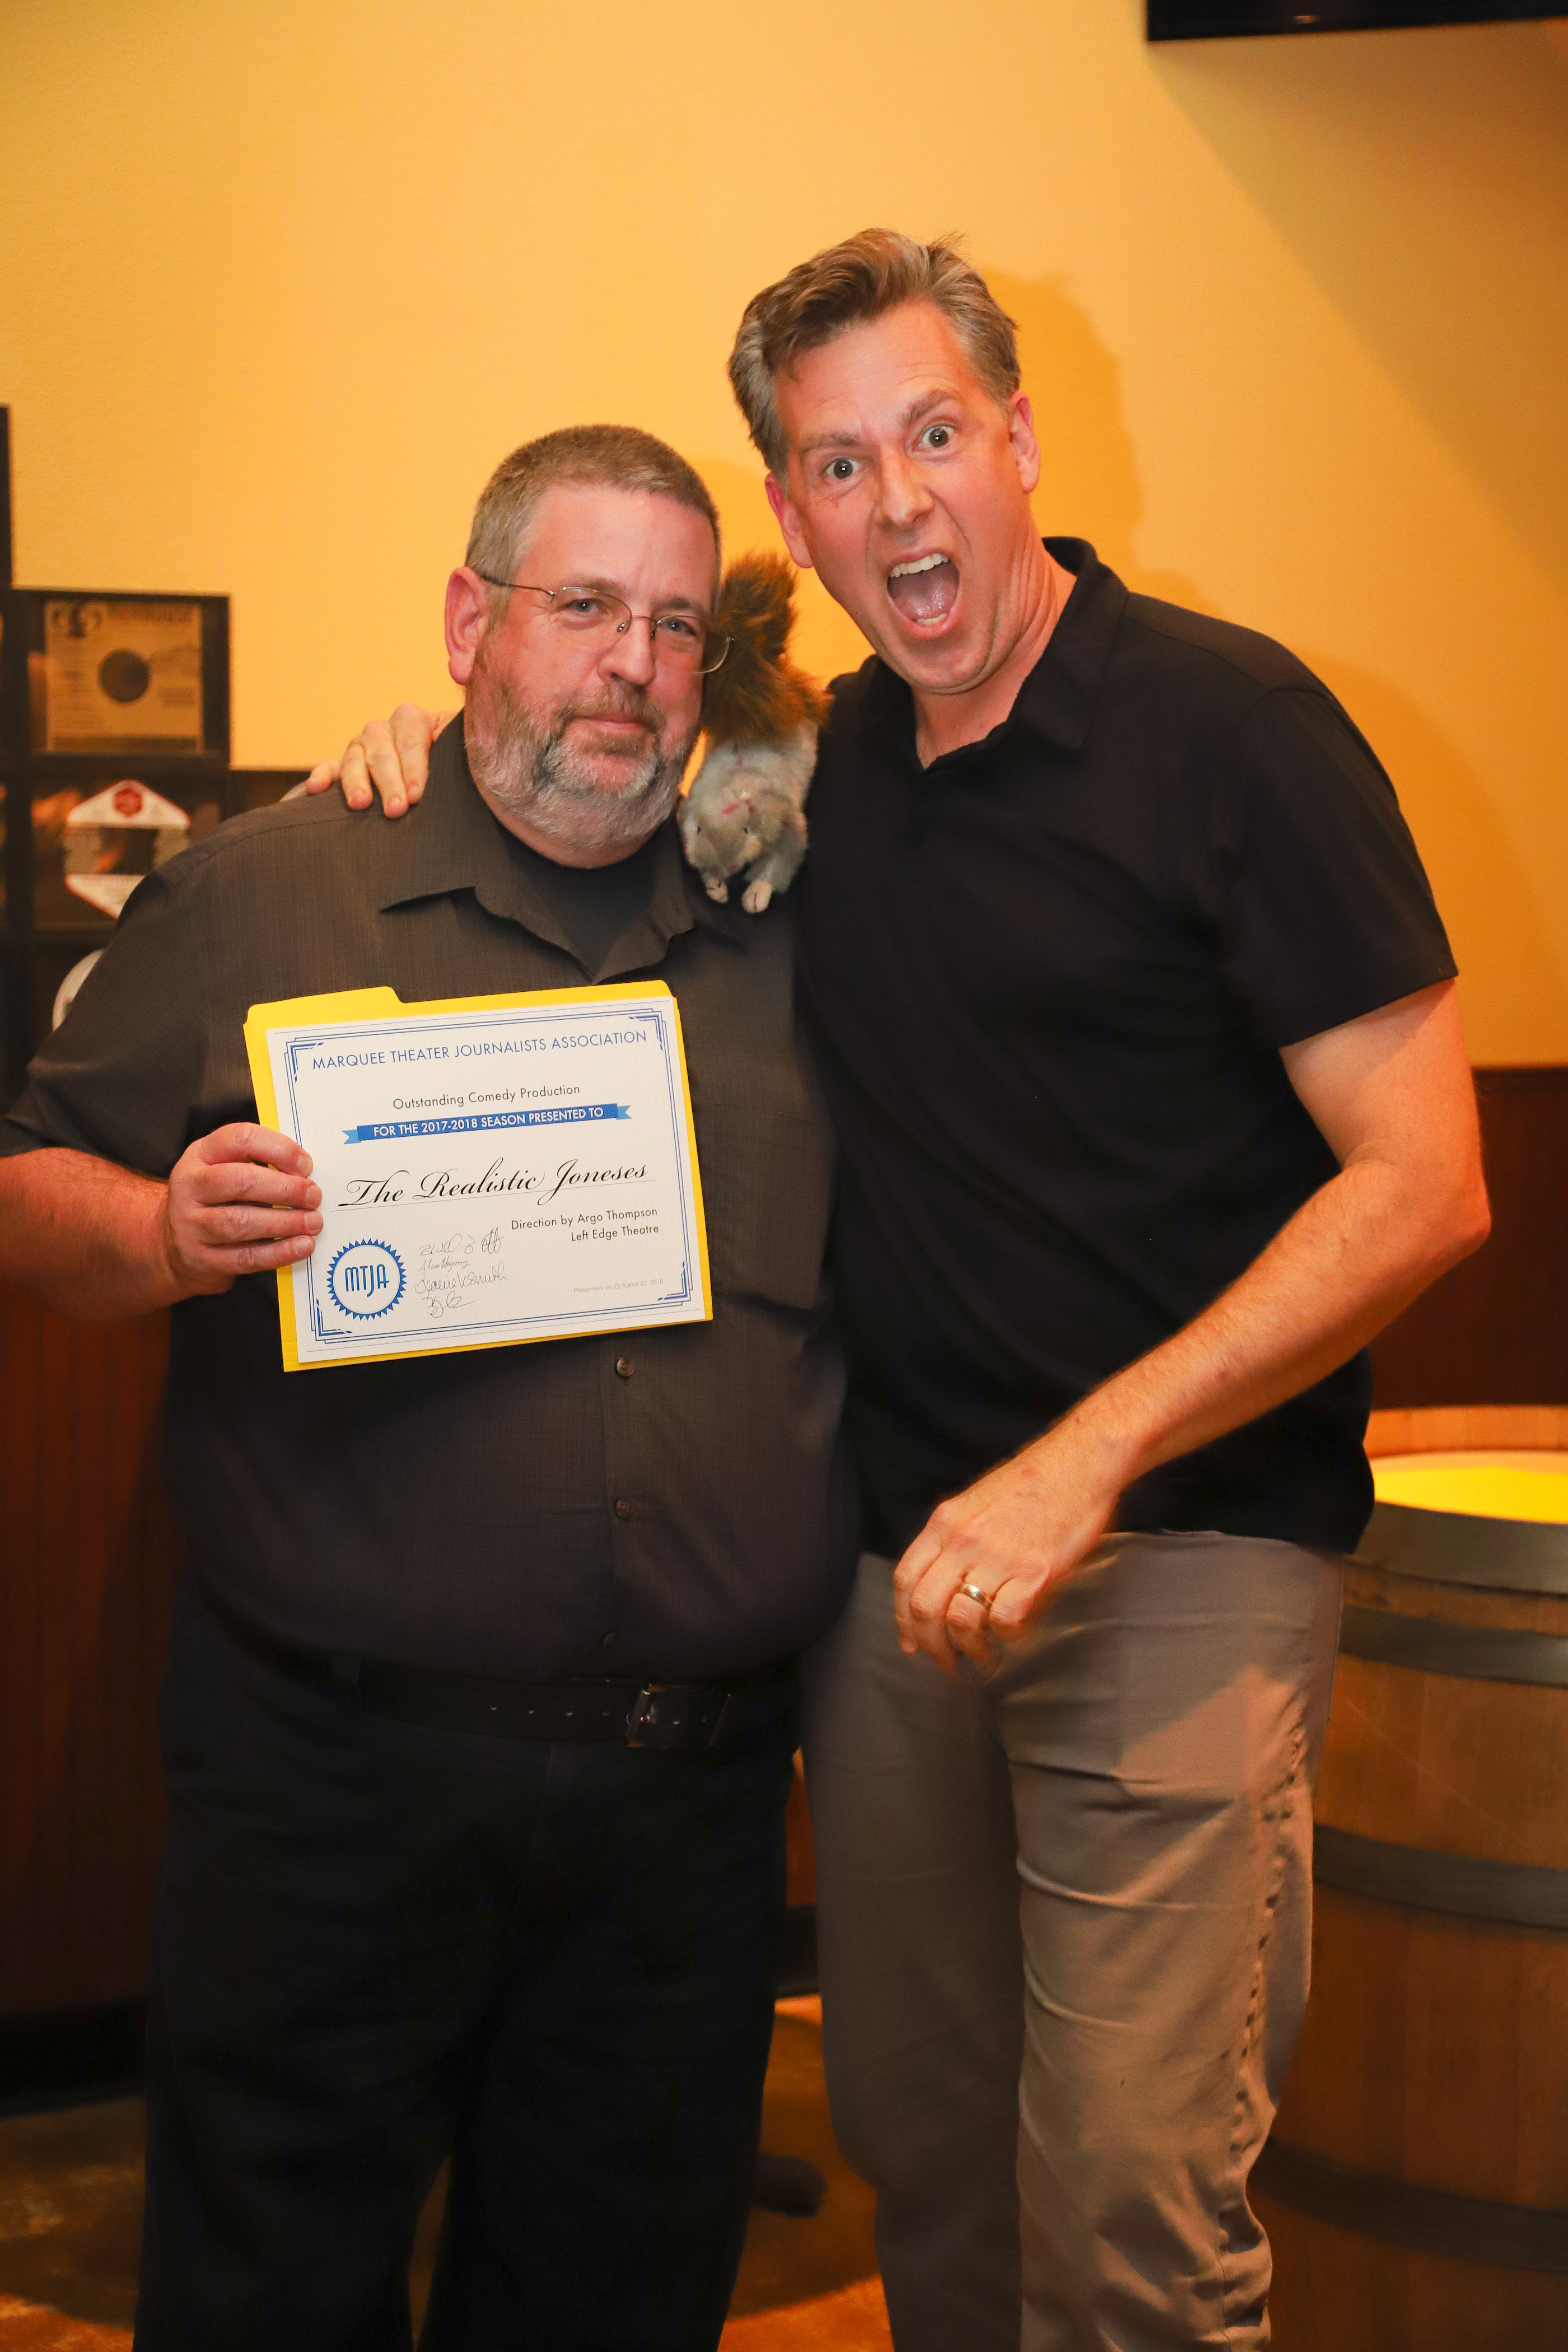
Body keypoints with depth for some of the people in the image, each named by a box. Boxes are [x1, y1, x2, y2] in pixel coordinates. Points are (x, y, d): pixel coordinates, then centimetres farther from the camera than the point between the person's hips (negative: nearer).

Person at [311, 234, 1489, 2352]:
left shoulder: (1230, 729, -9)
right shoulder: (823, 770, 9)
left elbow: (1424, 1185, -13)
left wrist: (1082, 1465, -19)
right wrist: (456, 754, 7)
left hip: (1180, 1546, -5)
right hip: (893, 1546, 6)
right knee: (914, 2140, 13)